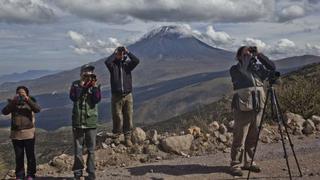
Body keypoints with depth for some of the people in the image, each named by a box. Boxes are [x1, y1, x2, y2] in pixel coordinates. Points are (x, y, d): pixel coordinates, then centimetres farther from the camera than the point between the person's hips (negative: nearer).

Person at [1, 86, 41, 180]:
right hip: (16, 134, 2)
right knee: (19, 156, 6)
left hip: (29, 133, -2)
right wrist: (13, 102, -22)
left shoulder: (31, 101, 2)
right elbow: (4, 111, -10)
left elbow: (37, 109, -19)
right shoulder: (13, 102, 6)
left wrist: (27, 99, -28)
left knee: (30, 155, 1)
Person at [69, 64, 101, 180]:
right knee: (78, 149, 4)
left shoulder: (95, 85, 4)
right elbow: (73, 97, -12)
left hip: (91, 121, 0)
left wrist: (95, 86, -15)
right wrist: (81, 85, -14)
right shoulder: (76, 84, 4)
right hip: (78, 121, 0)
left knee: (91, 149, 4)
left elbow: (97, 99, -9)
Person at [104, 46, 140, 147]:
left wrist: (127, 52, -5)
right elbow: (107, 62, -21)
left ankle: (127, 138, 11)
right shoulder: (113, 65, 2)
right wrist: (114, 53, -8)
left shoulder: (127, 65, 7)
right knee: (117, 118, -2)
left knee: (128, 118, 2)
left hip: (128, 95, 2)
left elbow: (136, 61, -12)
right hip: (116, 96, -2)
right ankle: (116, 136, 13)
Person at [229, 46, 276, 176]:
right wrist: (247, 57, -8)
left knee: (253, 137, 11)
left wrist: (259, 55, -1)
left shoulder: (257, 67, 14)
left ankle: (249, 162, 22)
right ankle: (235, 164, 4)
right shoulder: (235, 69, 3)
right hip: (243, 108, -5)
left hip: (258, 107, 5)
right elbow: (243, 72, -15)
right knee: (239, 138, -3)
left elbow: (272, 67, 4)